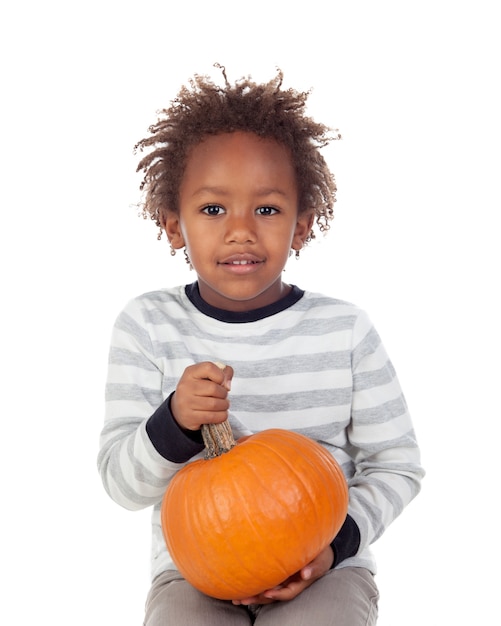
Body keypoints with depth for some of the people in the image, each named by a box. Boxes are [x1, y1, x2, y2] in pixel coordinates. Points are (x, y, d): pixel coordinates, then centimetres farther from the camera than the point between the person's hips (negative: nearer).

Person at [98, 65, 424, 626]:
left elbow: (396, 466, 3)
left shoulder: (344, 330, -5)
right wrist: (174, 423, -25)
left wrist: (336, 541, -13)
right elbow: (122, 484, -5)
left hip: (324, 566, 0)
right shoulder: (147, 326, -5)